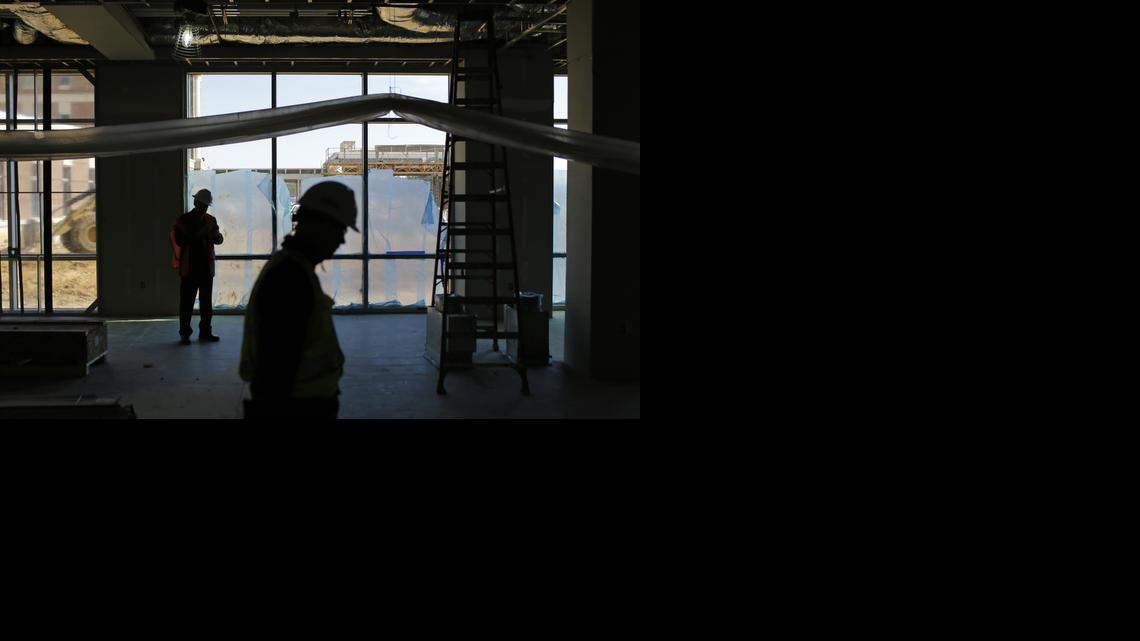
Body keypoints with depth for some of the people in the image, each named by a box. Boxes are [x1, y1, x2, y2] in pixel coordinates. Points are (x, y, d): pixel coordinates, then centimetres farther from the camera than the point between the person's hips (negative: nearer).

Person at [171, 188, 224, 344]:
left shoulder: (210, 220, 13)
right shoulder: (183, 220, 0)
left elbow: (218, 240, 8)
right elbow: (178, 240, -8)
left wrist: (213, 234, -14)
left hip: (206, 267, 4)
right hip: (190, 267, -4)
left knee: (206, 302, 7)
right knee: (186, 302, -3)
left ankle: (205, 332, 13)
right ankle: (185, 334, 1)